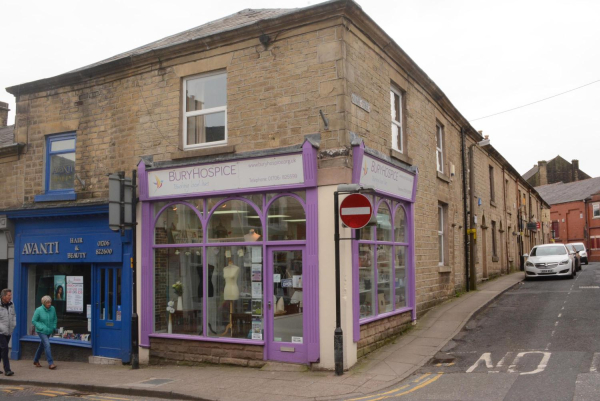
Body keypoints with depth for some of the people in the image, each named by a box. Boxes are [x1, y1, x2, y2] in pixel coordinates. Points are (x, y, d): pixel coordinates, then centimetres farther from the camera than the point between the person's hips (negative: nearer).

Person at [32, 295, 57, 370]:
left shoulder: (52, 309, -5)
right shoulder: (39, 310, -16)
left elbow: (55, 319, 11)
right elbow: (33, 321, -9)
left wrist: (54, 327, 1)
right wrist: (42, 328, -18)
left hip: (49, 331, 5)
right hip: (41, 331, -5)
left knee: (42, 345, 18)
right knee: (47, 345, -16)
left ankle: (36, 360, 37)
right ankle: (50, 363, -13)